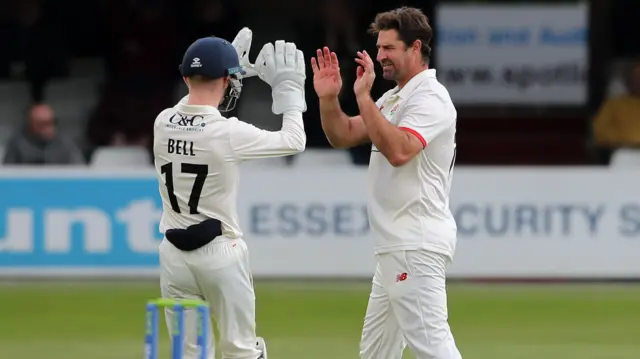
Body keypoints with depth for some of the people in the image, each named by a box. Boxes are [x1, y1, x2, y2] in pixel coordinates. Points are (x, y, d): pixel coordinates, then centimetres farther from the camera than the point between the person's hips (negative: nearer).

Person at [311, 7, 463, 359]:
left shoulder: (430, 99, -13)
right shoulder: (393, 98, 19)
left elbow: (398, 151, -28)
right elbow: (344, 136, 18)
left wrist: (363, 96, -26)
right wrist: (329, 99, 1)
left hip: (416, 247, -11)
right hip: (396, 247, 11)